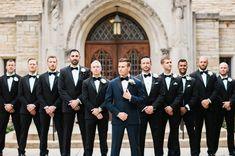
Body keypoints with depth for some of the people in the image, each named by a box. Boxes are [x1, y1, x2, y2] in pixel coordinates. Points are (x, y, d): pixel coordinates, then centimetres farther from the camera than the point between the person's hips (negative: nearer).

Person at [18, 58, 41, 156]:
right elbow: (20, 95, 4)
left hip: (38, 109, -2)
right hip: (25, 109, 2)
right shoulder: (23, 79, 11)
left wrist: (34, 105, -13)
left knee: (41, 132, 1)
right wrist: (28, 106, -8)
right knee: (23, 132, 5)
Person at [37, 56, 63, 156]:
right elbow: (39, 94, 3)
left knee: (60, 131, -2)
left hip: (57, 108, -2)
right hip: (44, 108, 2)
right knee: (44, 131, 6)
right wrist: (46, 107, -9)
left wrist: (54, 106, -12)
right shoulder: (42, 77, 9)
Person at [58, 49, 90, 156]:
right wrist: (71, 102, -10)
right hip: (68, 106, 1)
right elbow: (61, 90, -1)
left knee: (85, 131, 3)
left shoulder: (86, 71, 4)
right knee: (66, 133, 4)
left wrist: (78, 101, -13)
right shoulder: (63, 71, 5)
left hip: (82, 105, 0)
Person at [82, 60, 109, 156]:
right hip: (90, 115, 0)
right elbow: (85, 99, -3)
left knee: (103, 140, 6)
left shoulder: (107, 83, 5)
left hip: (103, 115, 0)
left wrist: (99, 109, -14)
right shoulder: (86, 83, 5)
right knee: (89, 140, 3)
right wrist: (94, 111, -12)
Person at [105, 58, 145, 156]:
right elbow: (108, 102, 2)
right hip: (117, 118, 1)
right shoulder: (112, 83, 4)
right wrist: (118, 113, -9)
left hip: (133, 119, 0)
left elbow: (142, 100, 0)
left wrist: (131, 97, -17)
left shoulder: (137, 83, 2)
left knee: (135, 147, 6)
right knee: (115, 147, 4)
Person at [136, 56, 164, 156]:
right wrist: (143, 108, -11)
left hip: (155, 112, 1)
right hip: (141, 112, -1)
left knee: (157, 137, 3)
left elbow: (161, 95, -1)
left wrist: (153, 106, -13)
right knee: (140, 137, 4)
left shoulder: (158, 78, 6)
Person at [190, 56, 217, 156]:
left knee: (210, 129, 5)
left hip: (210, 106, 2)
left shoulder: (212, 75, 9)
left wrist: (209, 100, -11)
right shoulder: (193, 75, 1)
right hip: (198, 107, -2)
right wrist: (201, 102, -12)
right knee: (197, 130, 4)